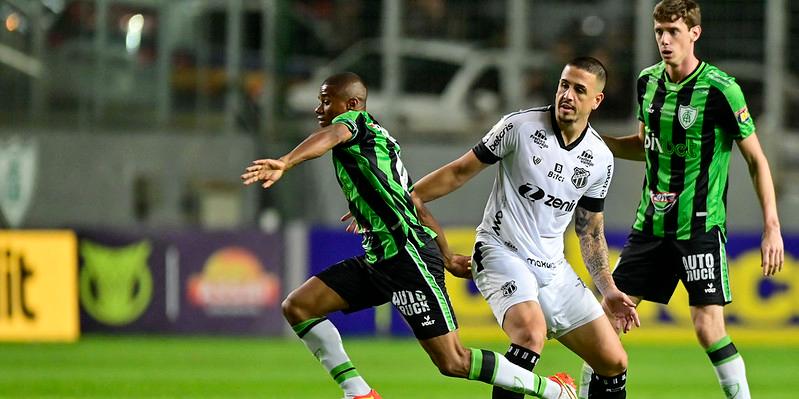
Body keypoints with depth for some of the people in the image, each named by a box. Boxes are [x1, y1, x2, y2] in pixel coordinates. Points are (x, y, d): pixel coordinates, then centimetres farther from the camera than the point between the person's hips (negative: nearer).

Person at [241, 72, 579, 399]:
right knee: (297, 307, 1)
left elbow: (332, 136, -30)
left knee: (453, 362, -10)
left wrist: (285, 163, -46)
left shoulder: (354, 120, -4)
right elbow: (418, 207, 28)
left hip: (407, 255, -10)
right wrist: (447, 256, 35)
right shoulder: (379, 140, 23)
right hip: (379, 259, 10)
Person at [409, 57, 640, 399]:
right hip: (501, 252, -5)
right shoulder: (521, 126, -10)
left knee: (614, 363, 1)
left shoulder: (600, 159, 3)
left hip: (553, 268, 5)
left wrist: (608, 290, 9)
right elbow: (461, 171, -1)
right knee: (532, 329, -35)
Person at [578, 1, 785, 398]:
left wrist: (772, 227, -12)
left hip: (700, 227, -6)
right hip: (651, 225, 6)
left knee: (708, 328, -13)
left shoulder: (721, 90, -13)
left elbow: (756, 159, -7)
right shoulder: (648, 81, 5)